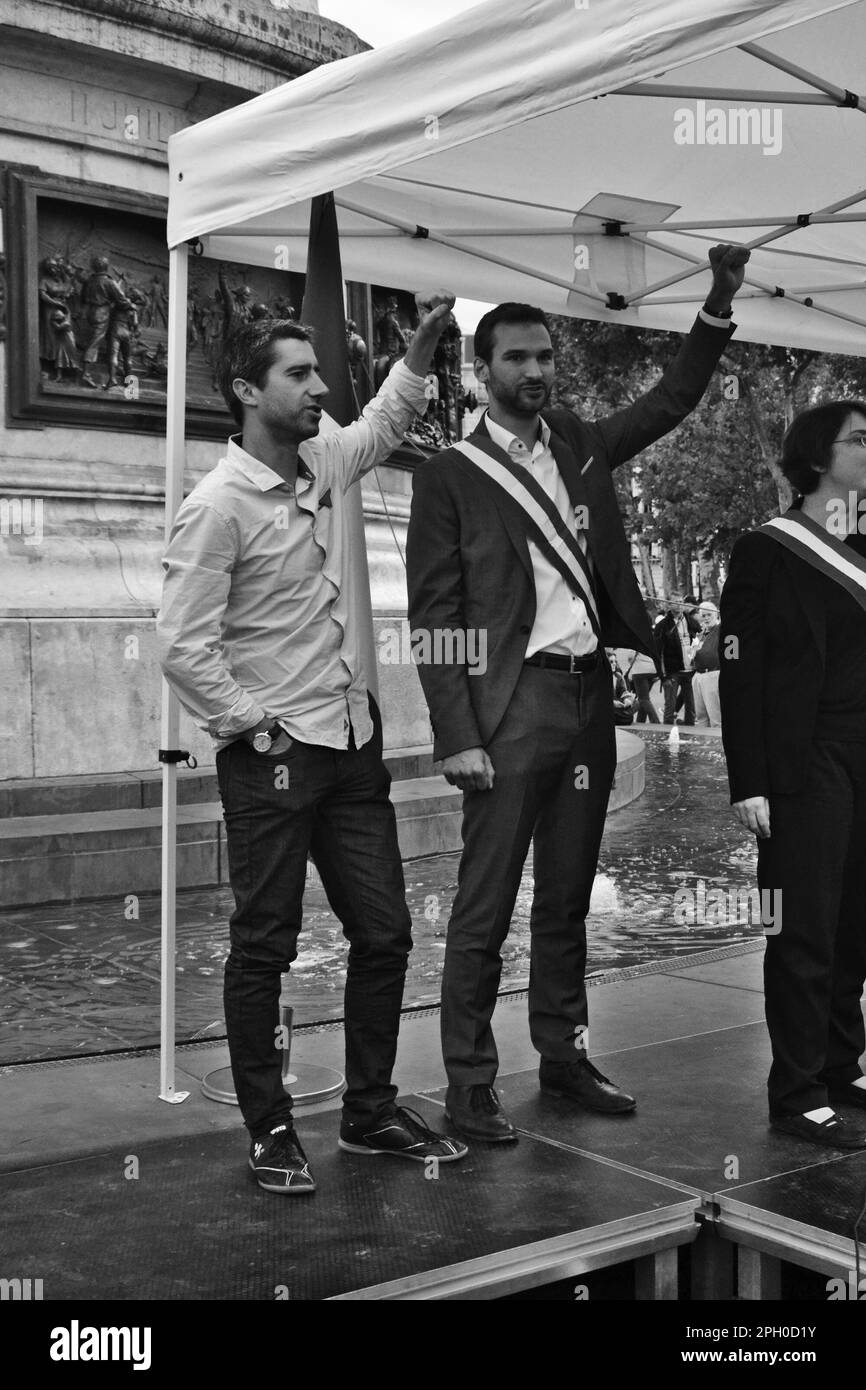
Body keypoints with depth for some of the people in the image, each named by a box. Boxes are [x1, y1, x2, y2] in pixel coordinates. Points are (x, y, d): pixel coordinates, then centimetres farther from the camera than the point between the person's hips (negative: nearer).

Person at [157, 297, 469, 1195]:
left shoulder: (324, 464, 7)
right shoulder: (218, 505, -15)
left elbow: (384, 422, 29)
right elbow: (183, 649, -16)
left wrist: (422, 344, 16)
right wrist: (253, 727, -11)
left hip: (353, 745, 7)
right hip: (272, 755, -7)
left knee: (383, 933, 10)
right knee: (265, 947, 3)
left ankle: (369, 1112, 25)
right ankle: (269, 1131, 17)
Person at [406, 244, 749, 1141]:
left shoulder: (580, 447, 14)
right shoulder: (449, 476, -2)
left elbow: (672, 399, 19)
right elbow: (432, 614, -6)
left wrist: (720, 303, 5)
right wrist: (457, 734, -13)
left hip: (589, 697, 6)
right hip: (511, 706, -5)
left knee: (567, 900, 15)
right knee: (484, 909, 0)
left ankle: (564, 1057, 27)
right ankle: (468, 1085, 9)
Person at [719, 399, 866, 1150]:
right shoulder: (767, 552, -3)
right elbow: (740, 675, -7)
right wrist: (748, 783, -12)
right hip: (804, 769, -6)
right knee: (804, 932, -1)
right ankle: (797, 1093, 8)